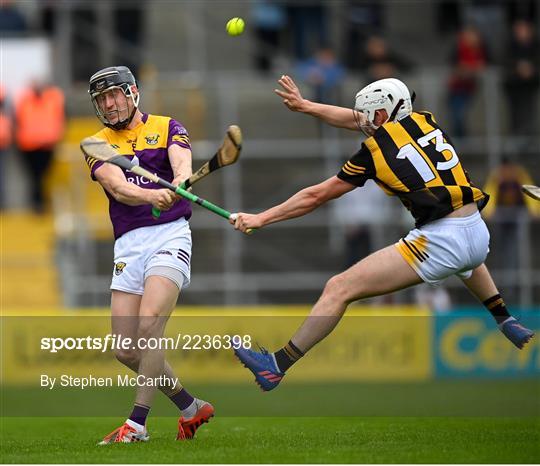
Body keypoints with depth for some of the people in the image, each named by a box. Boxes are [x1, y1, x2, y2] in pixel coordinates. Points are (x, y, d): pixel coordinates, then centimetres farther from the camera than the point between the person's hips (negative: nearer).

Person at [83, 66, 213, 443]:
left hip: (170, 234, -4)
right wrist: (152, 195, -30)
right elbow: (117, 187, -8)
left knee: (149, 327, -22)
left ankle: (137, 424, -16)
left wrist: (179, 182, -38)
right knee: (125, 350, 1)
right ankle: (190, 408, 22)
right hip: (128, 245, 4)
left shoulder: (167, 128, 8)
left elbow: (182, 163, -13)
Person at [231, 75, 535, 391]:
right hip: (480, 235, 7)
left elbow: (316, 196, 7)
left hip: (439, 243, -6)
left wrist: (261, 218, 16)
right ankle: (507, 323, 43)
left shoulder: (373, 151, 0)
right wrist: (305, 106, 27)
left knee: (340, 288, -3)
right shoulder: (426, 121, 14)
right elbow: (358, 121, 28)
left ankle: (277, 365, -5)